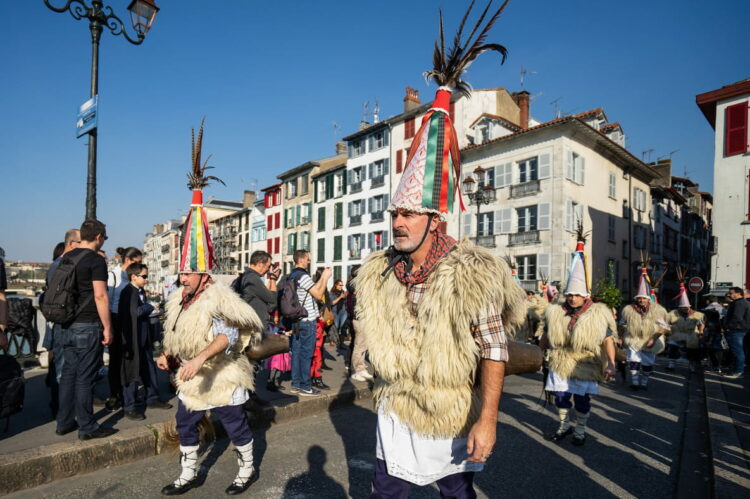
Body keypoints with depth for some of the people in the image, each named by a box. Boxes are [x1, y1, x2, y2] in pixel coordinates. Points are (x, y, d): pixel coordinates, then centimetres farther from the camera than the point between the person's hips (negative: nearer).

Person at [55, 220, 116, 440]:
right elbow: (100, 296, -18)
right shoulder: (96, 260, -13)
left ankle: (64, 422, 25)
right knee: (85, 377, -1)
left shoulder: (66, 258, 11)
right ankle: (87, 427, 8)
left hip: (67, 326, 8)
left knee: (68, 373, 15)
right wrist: (107, 328, -14)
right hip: (88, 327, -8)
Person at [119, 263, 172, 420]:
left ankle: (152, 398, 27)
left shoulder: (140, 291, 13)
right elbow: (135, 312, -26)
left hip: (144, 338, 9)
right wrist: (151, 306, -13)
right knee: (133, 371, 0)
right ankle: (130, 407, 11)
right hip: (133, 338, -9)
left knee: (150, 369, 15)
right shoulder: (128, 291, -15)